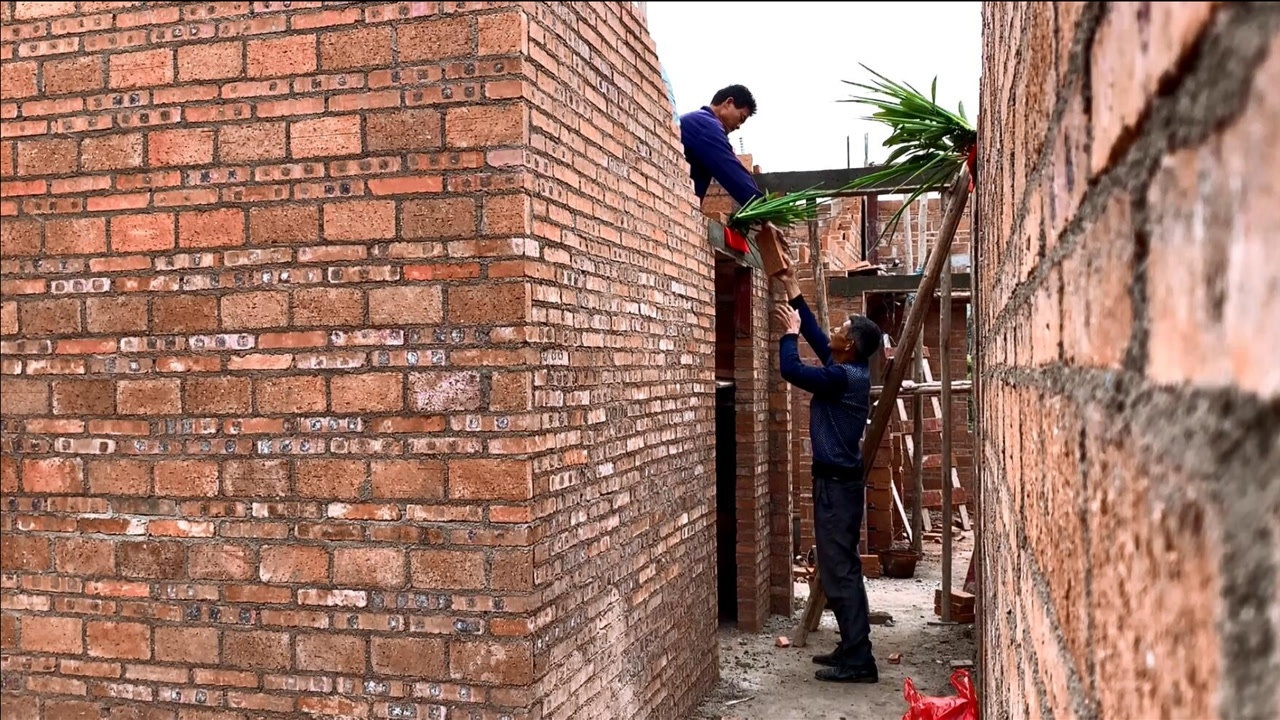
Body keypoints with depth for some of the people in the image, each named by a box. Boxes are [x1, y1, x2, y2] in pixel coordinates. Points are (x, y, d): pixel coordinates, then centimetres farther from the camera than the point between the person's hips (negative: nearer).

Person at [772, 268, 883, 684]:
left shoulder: (844, 377, -18)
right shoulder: (848, 370, 10)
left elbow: (791, 370, -21)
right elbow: (815, 335, 20)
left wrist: (790, 331, -4)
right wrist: (793, 291, 23)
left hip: (837, 482, -10)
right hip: (837, 480, 10)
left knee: (839, 570, -8)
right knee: (841, 568, 14)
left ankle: (858, 661, -4)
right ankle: (853, 649, 21)